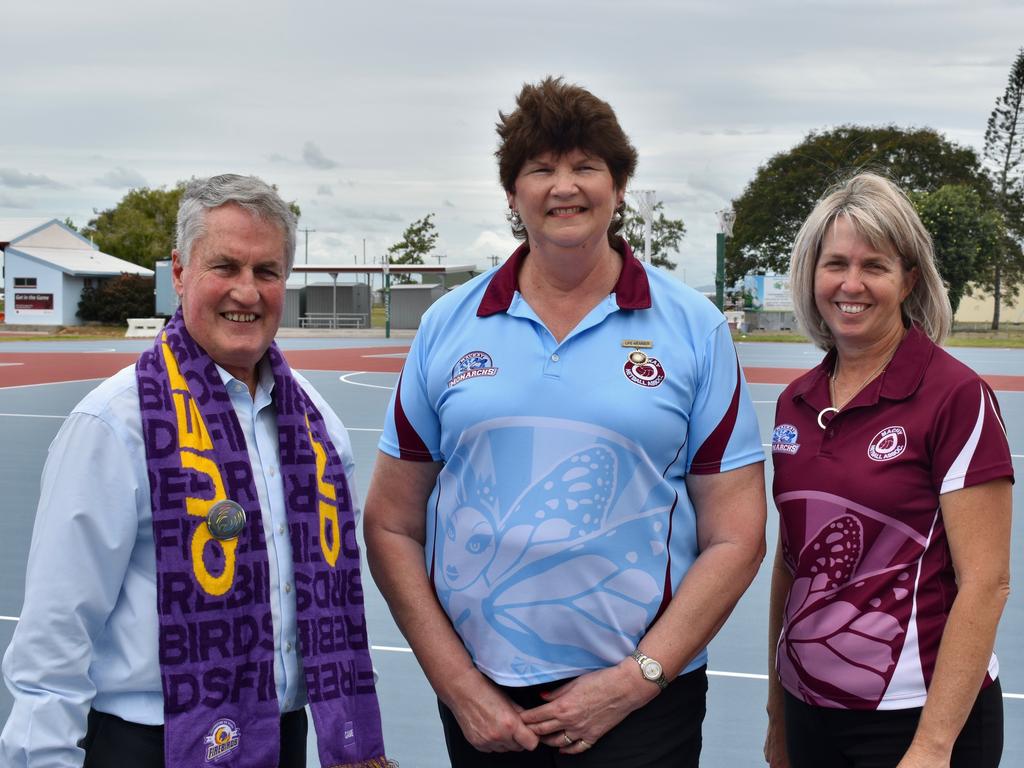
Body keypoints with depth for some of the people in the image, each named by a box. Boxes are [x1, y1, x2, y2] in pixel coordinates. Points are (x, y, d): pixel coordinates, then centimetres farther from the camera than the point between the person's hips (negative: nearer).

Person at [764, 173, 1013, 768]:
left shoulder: (957, 397, -11)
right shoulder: (796, 403, 6)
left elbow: (986, 582, -14)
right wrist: (778, 713, 14)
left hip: (916, 714, -5)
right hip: (810, 709, 5)